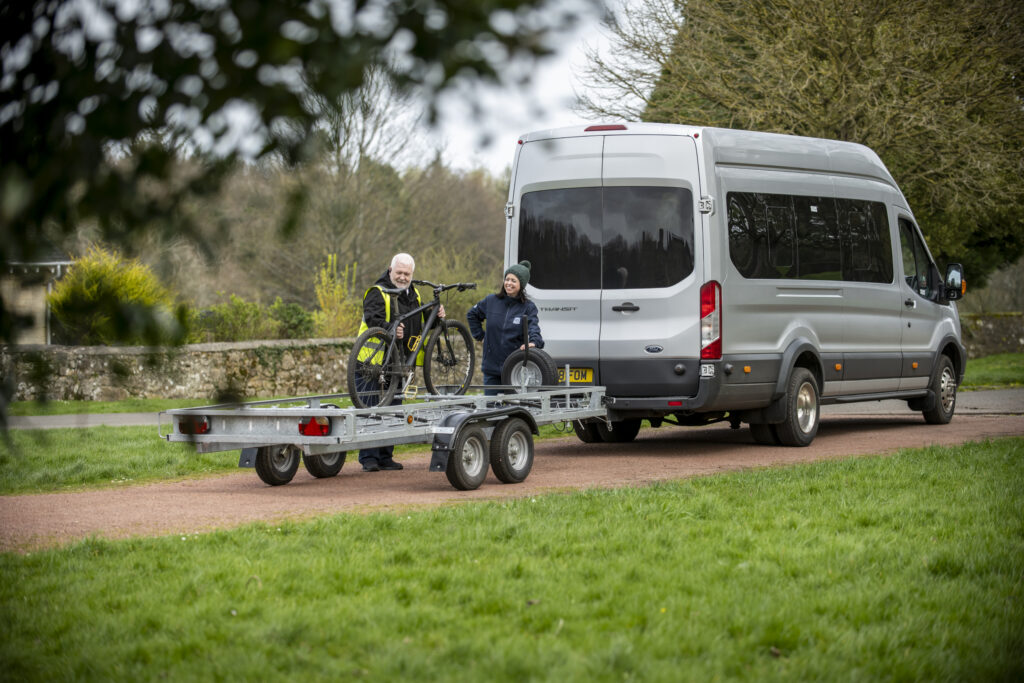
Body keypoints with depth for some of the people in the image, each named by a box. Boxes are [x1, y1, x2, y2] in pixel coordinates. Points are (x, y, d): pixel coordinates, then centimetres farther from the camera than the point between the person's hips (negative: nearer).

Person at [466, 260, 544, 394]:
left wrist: (534, 342, -39)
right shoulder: (491, 301, 5)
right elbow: (472, 315, 21)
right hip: (491, 368, 2)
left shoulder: (528, 307, -2)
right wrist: (480, 335, 11)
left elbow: (534, 328, -18)